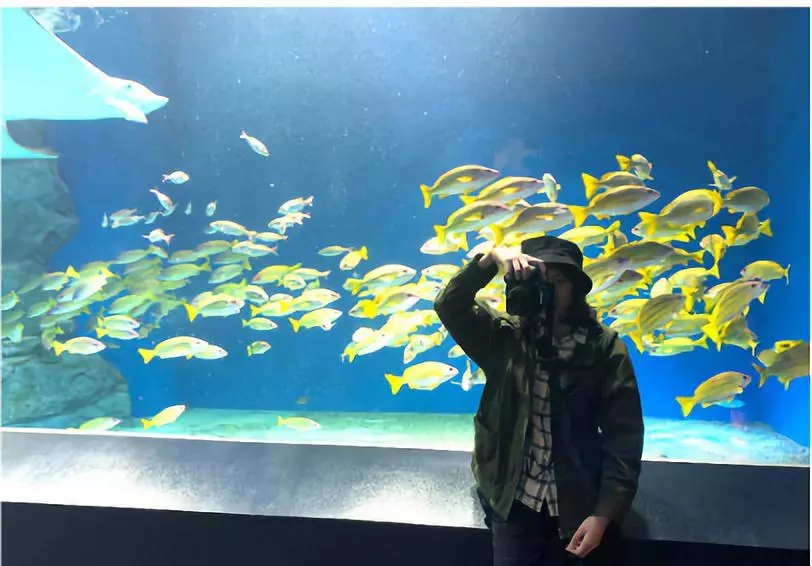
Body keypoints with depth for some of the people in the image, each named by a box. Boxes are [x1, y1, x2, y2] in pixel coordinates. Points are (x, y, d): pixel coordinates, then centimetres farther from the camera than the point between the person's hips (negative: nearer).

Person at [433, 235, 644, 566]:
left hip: (579, 507, -1)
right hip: (514, 504, 1)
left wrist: (604, 514, -14)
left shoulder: (604, 349, -8)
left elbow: (623, 440, -9)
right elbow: (449, 306, -12)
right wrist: (490, 258, -23)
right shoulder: (505, 338, -1)